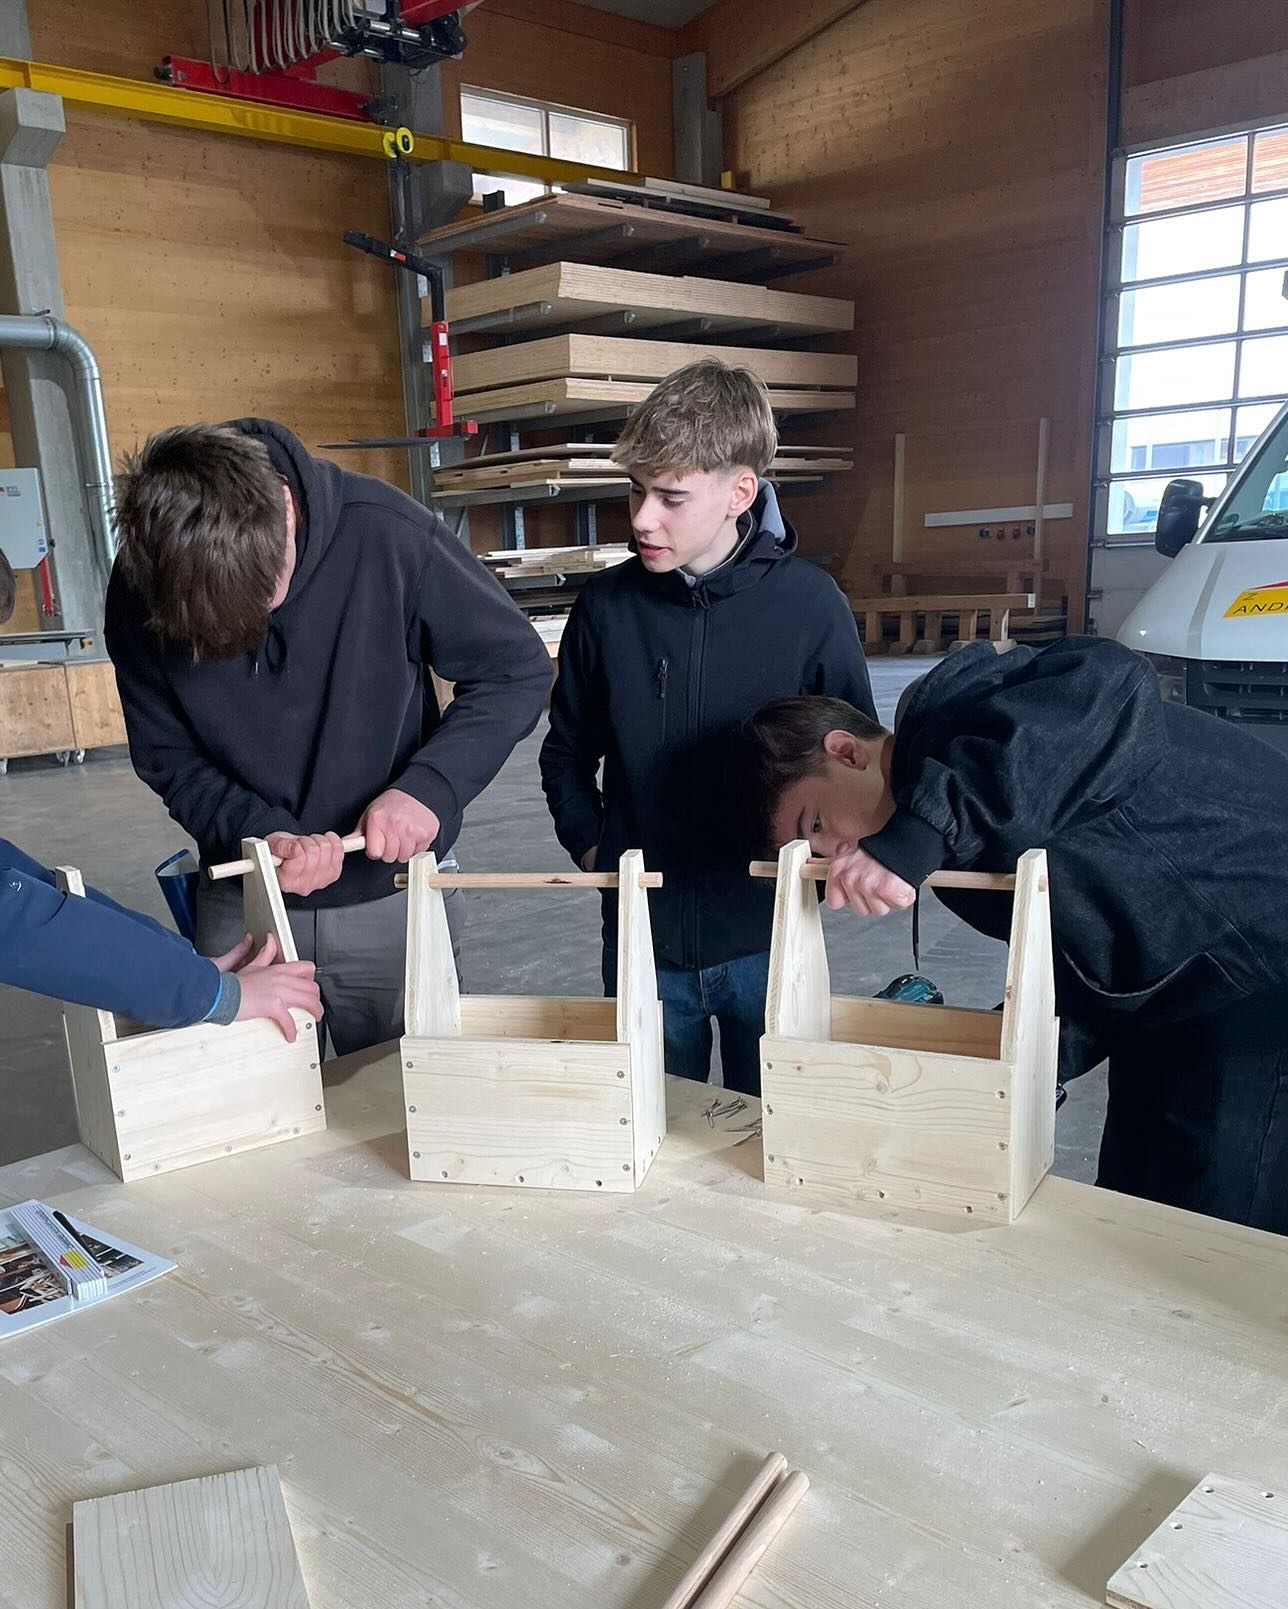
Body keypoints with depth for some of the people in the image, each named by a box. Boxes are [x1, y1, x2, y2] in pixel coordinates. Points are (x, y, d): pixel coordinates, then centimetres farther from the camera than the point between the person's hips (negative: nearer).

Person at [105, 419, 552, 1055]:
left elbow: (518, 668, -11)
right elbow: (169, 760, -4)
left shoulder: (385, 532, -22)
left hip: (386, 896, -1)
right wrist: (261, 832, -22)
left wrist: (430, 786, -24)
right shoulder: (140, 588, -14)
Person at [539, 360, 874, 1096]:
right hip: (642, 940, 2)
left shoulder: (809, 604, -11)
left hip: (766, 938, -1)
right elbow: (567, 752, 10)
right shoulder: (606, 606, -5)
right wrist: (591, 844, 0)